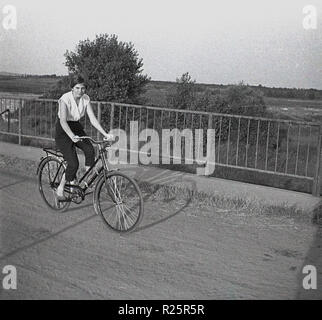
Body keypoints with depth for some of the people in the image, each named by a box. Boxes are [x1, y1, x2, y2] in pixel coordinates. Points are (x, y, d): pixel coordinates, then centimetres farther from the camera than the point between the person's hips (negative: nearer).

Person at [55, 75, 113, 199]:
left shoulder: (86, 99, -7)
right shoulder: (65, 99, -23)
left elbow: (93, 119, -10)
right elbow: (63, 121, -34)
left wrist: (105, 134, -22)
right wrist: (72, 136, -50)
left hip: (77, 128, 5)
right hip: (63, 130, -5)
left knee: (90, 150, -24)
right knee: (73, 163, -17)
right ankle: (60, 189, 5)